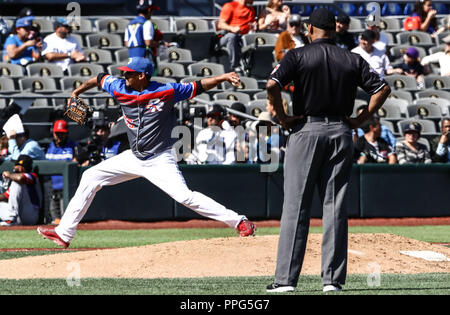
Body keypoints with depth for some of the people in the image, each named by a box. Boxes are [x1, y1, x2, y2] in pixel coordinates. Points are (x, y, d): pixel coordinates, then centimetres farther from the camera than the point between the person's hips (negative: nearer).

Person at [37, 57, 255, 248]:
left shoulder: (166, 92, -15)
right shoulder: (120, 89, -3)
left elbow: (198, 87, -15)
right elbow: (99, 79, 16)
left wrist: (223, 78, -27)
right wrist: (78, 91, 28)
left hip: (160, 160, -7)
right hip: (134, 158, 7)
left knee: (184, 196, -24)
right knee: (91, 177, 8)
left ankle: (238, 221, -18)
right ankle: (64, 233, 16)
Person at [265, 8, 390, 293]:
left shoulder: (298, 56, -3)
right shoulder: (352, 60, 6)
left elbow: (272, 85, -16)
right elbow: (383, 89, 3)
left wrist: (283, 118, -6)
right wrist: (361, 120, 7)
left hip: (306, 130, -3)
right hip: (341, 132, 3)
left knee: (295, 206, -1)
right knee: (336, 206, 6)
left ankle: (286, 278, -5)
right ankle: (333, 278, 2)